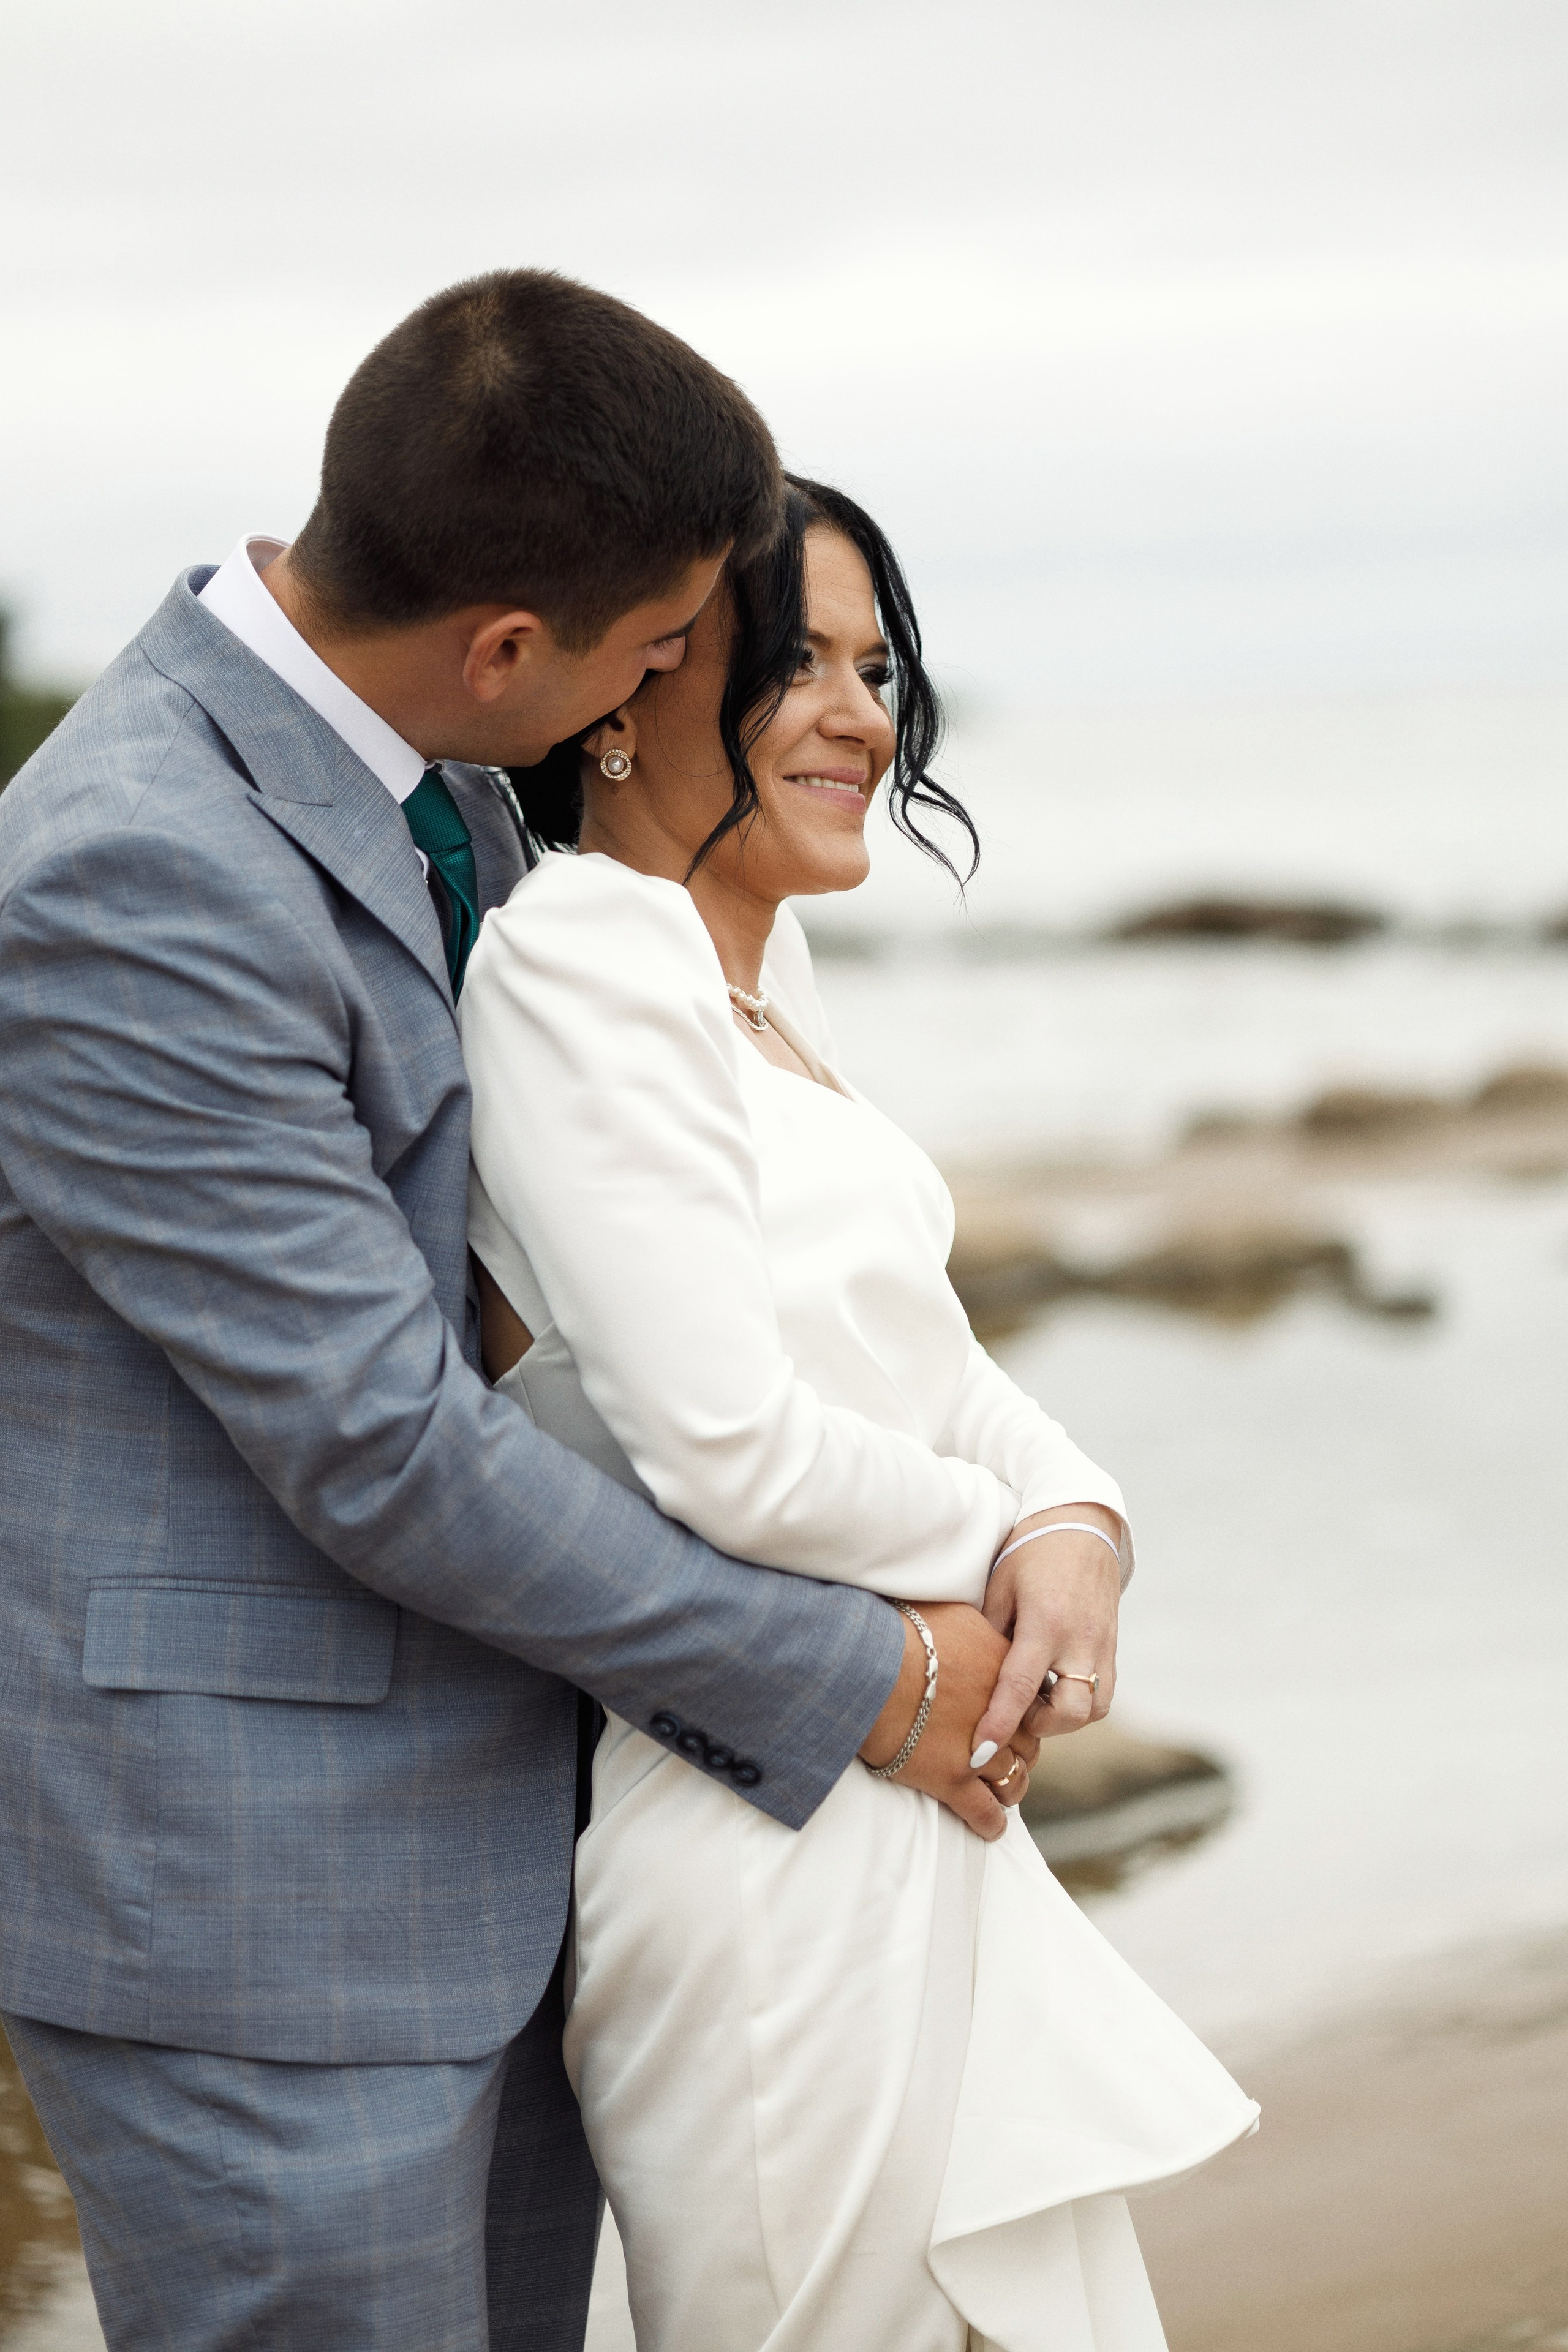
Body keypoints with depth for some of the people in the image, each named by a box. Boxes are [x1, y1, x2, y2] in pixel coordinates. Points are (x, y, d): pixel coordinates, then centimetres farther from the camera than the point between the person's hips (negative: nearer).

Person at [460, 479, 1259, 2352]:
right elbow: (728, 1448, -25)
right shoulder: (581, 957, -19)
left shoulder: (760, 967, 12)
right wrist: (992, 1543, -7)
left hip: (909, 1811, 10)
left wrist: (1075, 1521, -7)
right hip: (766, 1831, -10)